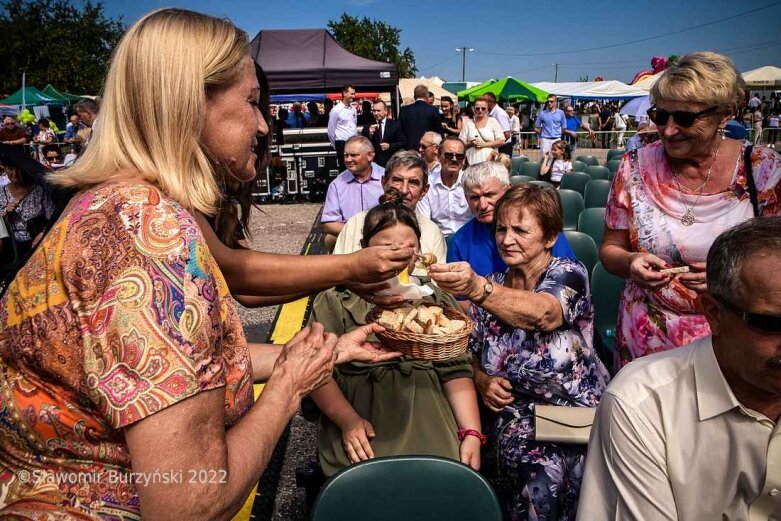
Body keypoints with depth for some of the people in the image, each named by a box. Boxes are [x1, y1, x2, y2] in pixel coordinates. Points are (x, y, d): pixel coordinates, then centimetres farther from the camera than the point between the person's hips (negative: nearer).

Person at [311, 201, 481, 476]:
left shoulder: (437, 301, 14)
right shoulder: (337, 300, 5)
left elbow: (457, 372, 8)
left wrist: (472, 433, -4)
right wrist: (348, 420, -15)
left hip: (430, 430, 2)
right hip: (364, 441, -2)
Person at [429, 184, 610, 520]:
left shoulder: (568, 274, -7)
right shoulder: (491, 286, 7)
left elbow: (540, 313, -31)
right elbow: (469, 351, 15)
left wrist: (477, 289, -48)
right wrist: (481, 379, -8)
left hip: (581, 408, -2)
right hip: (519, 409, 2)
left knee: (579, 479, -29)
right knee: (541, 479, -26)